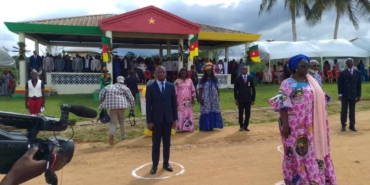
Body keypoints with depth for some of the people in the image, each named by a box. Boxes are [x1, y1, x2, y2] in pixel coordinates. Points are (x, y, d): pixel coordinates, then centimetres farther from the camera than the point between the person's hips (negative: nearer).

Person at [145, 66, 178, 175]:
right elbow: (148, 105, -4)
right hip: (156, 119, -2)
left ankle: (166, 163, 21)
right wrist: (149, 121, -9)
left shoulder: (171, 86, 5)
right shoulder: (150, 87, -3)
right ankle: (154, 165, 14)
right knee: (156, 143, 4)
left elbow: (174, 103, 6)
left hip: (168, 119, 3)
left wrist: (175, 119, 2)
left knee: (167, 142, 10)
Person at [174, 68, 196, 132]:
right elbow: (175, 91, -2)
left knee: (189, 113, 2)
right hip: (180, 100, -3)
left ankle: (188, 127, 9)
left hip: (188, 100, 3)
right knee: (180, 113, -6)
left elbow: (193, 90, 9)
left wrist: (193, 99, 5)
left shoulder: (189, 80, 8)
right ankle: (180, 127, -2)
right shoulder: (177, 81, 0)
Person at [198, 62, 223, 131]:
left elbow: (217, 89, 9)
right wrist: (200, 99, -9)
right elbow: (200, 90, -1)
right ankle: (205, 126, 4)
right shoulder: (202, 80, 1)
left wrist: (218, 97, 4)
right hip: (205, 99, -3)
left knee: (213, 111, 3)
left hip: (214, 99, 3)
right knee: (206, 112, -3)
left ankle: (211, 126, 12)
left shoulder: (215, 79, 8)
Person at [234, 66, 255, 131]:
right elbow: (235, 89, 1)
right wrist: (236, 99, -4)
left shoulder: (251, 78, 4)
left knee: (248, 113, 3)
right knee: (241, 113, 3)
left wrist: (253, 99, 2)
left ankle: (246, 126, 16)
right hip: (240, 99, -1)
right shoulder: (238, 78, 0)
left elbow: (253, 89, 6)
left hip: (248, 99, 1)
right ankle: (241, 126, 16)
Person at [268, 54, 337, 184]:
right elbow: (283, 105, -13)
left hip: (312, 127, 6)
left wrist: (321, 125, 13)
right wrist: (285, 125, -19)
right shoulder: (288, 84, -7)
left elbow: (320, 100, 16)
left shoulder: (312, 82, 12)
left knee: (314, 153, 13)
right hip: (297, 126, -6)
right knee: (298, 155, 3)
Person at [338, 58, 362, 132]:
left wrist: (358, 95, 4)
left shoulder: (357, 72, 5)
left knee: (352, 111, 8)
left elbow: (359, 84, 6)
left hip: (353, 95, 2)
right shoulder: (342, 73, -3)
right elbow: (340, 84, -3)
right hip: (345, 95, -2)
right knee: (344, 110, 3)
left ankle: (352, 125, 16)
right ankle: (343, 125, 12)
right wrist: (340, 94, -9)